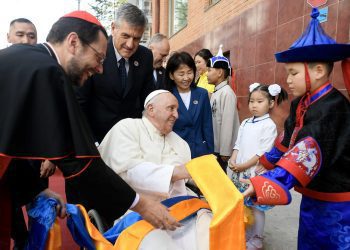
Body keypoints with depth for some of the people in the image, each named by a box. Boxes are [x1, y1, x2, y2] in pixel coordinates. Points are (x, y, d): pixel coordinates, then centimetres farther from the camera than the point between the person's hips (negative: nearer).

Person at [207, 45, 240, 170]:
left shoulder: (227, 93, -15)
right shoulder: (215, 93, 8)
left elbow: (227, 124, -18)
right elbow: (213, 121, 10)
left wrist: (225, 151, -17)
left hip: (223, 150, -8)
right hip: (214, 147, 8)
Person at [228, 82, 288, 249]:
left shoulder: (269, 125, -9)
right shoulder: (245, 123, 10)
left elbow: (263, 151, -15)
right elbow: (238, 144, 10)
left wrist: (244, 166, -17)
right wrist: (233, 161, -6)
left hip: (256, 172, -6)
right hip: (239, 171, 6)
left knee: (256, 207, 4)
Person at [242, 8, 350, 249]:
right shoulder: (300, 103, 1)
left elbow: (307, 155, -37)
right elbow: (288, 140, 15)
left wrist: (265, 183, -47)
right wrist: (266, 161, 25)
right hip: (313, 195, 8)